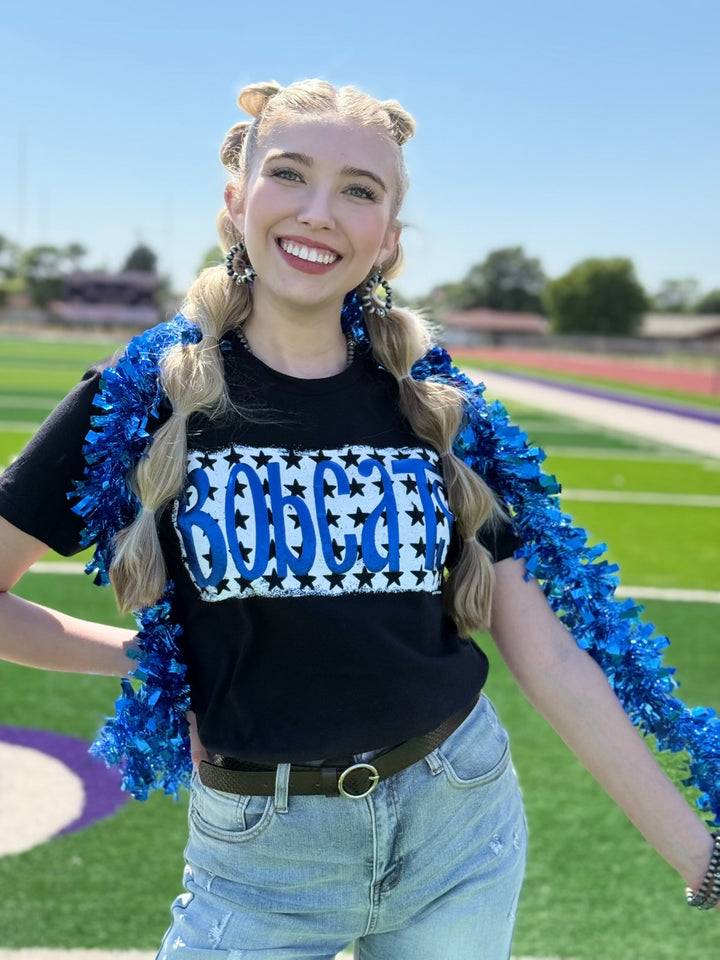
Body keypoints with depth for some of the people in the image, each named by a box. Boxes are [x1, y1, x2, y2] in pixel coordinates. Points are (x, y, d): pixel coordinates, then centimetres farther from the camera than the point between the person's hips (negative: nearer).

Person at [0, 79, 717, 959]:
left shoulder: (436, 412, 0)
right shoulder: (142, 399, -6)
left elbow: (550, 660, 0)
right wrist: (149, 656, -4)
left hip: (461, 824, 3)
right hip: (260, 855, -2)